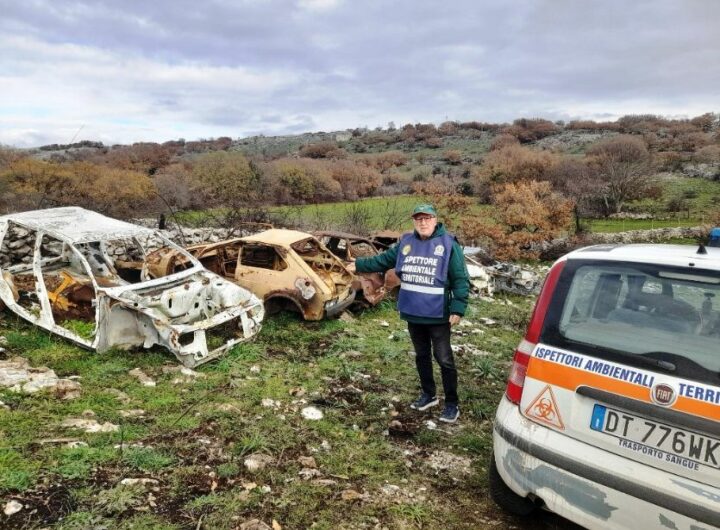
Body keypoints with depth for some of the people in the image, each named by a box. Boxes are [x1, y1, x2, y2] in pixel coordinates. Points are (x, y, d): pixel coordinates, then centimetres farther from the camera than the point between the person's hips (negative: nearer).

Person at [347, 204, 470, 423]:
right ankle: (428, 395, 36)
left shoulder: (448, 244, -12)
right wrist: (359, 265, 15)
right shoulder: (406, 242, 4)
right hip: (413, 314, 5)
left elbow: (460, 280, -13)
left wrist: (457, 308, -19)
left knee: (444, 359, 2)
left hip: (438, 316, -5)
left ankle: (452, 404, 16)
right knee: (422, 356, 18)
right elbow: (384, 260, 15)